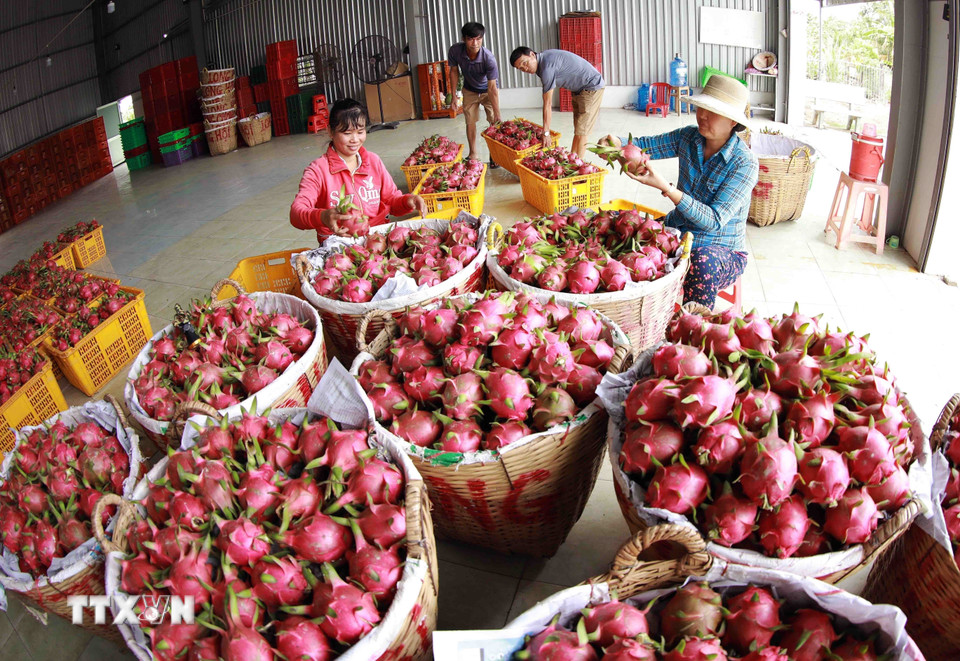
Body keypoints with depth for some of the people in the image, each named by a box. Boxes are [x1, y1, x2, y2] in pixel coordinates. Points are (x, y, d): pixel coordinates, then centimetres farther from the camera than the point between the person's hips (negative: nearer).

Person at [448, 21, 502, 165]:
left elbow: (492, 87, -35)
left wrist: (497, 113, -36)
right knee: (470, 122, 7)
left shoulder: (489, 58, -37)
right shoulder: (455, 51, -29)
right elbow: (454, 71, -9)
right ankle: (473, 154, 21)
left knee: (494, 122, -8)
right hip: (469, 90, 3)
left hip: (488, 90, -3)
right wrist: (454, 96, -7)